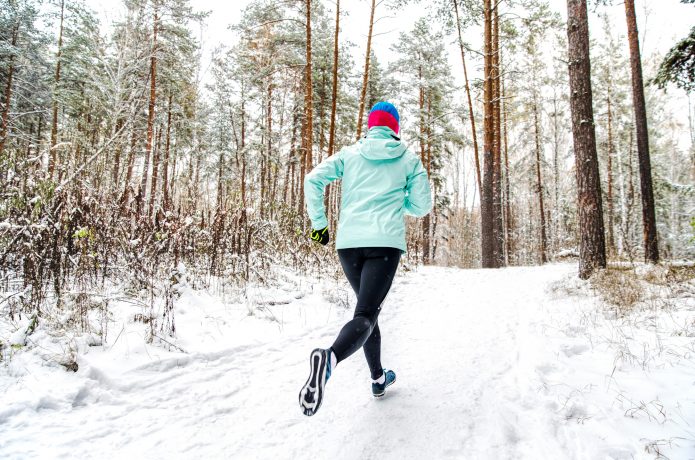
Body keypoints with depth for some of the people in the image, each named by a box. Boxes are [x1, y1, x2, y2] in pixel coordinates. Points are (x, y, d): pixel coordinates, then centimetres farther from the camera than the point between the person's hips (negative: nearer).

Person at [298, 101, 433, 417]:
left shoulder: (349, 154, 13)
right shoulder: (409, 159, 11)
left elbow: (313, 181, 2)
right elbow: (421, 206, 11)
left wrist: (319, 223, 8)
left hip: (348, 242, 3)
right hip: (386, 242, -3)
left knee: (368, 307, 20)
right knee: (365, 314, -11)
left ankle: (378, 378, 31)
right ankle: (331, 357, -43)